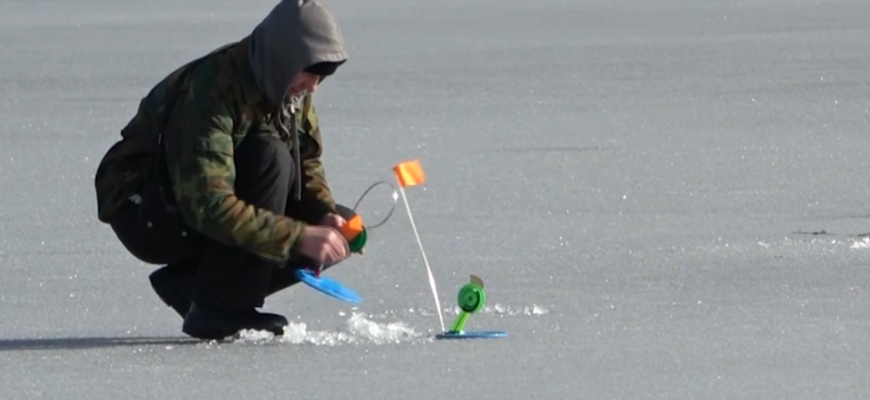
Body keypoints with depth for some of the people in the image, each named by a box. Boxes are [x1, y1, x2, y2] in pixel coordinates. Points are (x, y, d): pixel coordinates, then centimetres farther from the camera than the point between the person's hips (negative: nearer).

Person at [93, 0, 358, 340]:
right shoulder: (212, 91, -31)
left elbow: (307, 162, 7)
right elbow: (208, 207, -38)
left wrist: (326, 215, -16)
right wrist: (299, 237, -41)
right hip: (145, 214, -8)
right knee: (269, 156, -31)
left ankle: (190, 284, 2)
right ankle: (218, 310, -24)